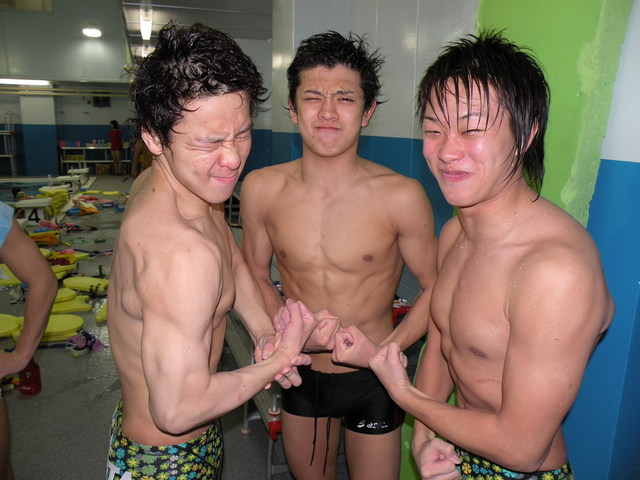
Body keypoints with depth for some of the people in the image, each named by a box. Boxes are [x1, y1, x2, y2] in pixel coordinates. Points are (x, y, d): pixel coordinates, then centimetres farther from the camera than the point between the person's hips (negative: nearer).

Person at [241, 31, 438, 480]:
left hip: (371, 380, -3)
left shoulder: (401, 196, -21)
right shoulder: (261, 189, -11)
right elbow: (256, 275, 3)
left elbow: (436, 286, -9)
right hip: (301, 371, 4)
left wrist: (385, 349, -19)